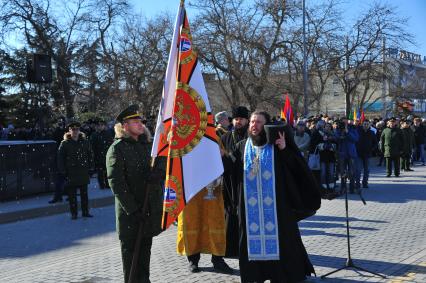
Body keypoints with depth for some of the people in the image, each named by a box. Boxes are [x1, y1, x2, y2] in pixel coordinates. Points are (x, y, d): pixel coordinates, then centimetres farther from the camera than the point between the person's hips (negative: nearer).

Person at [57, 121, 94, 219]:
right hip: (71, 173, -2)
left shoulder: (85, 142, 4)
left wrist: (90, 167, 3)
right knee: (72, 195, 4)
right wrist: (62, 171, -7)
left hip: (83, 172, 2)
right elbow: (60, 159, -2)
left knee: (84, 193, 9)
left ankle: (85, 212, 18)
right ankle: (73, 213, 12)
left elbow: (90, 155, 11)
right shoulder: (65, 143, -3)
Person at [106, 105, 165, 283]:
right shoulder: (117, 149, -7)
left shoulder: (146, 145, 13)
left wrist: (155, 175, -14)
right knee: (130, 251, 5)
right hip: (130, 211, -6)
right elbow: (116, 182, -14)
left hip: (150, 208, 6)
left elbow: (161, 168, 10)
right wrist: (132, 209, -18)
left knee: (145, 249, 15)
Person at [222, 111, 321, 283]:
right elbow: (233, 170, 1)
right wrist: (222, 154, -12)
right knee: (253, 236, 6)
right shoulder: (242, 147, 9)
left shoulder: (276, 146, 0)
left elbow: (295, 167, -7)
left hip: (274, 203, -2)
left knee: (277, 237, 2)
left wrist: (284, 150, -21)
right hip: (250, 205, 3)